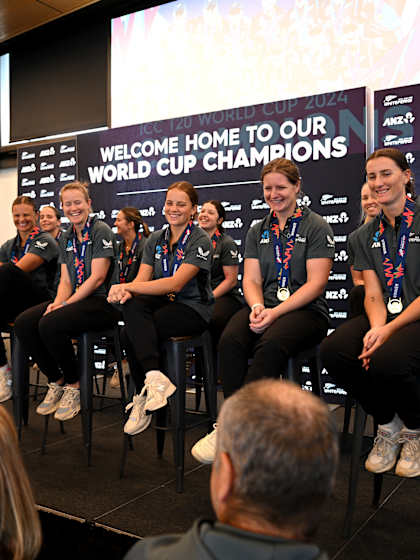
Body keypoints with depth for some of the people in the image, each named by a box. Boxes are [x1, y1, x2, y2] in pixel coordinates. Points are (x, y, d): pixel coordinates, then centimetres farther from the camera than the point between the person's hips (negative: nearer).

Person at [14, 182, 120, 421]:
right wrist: (57, 302, -8)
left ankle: (74, 385, -8)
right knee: (23, 323, -14)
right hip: (75, 300, 7)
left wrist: (66, 304, -17)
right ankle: (56, 380, 2)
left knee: (50, 324, -30)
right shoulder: (66, 237, 17)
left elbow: (97, 278, -13)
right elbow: (66, 280, 13)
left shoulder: (102, 231, -6)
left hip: (102, 302, -7)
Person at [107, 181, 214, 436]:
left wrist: (126, 286, -23)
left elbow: (175, 283, -19)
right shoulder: (156, 239, 12)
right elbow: (142, 279, 3)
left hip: (193, 309, -5)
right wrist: (126, 292, -22)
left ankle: (142, 397, -15)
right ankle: (154, 377, -30)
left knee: (131, 335, -26)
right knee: (132, 306, -29)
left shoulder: (200, 240, -8)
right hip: (164, 301, 6)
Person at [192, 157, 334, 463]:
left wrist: (275, 312, -17)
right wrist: (257, 306, -12)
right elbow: (251, 280, 11)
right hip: (265, 308, 4)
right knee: (230, 340, -29)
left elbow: (316, 283, -6)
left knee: (271, 344, -36)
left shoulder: (316, 227, 3)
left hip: (305, 310, -4)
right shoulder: (257, 231, 18)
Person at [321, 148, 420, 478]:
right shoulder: (369, 234, 13)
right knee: (333, 351, -22)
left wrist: (389, 330, -19)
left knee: (386, 361, -34)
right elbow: (373, 294, 6)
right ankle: (389, 424, 3)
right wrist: (376, 328, -15)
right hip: (386, 317, 5)